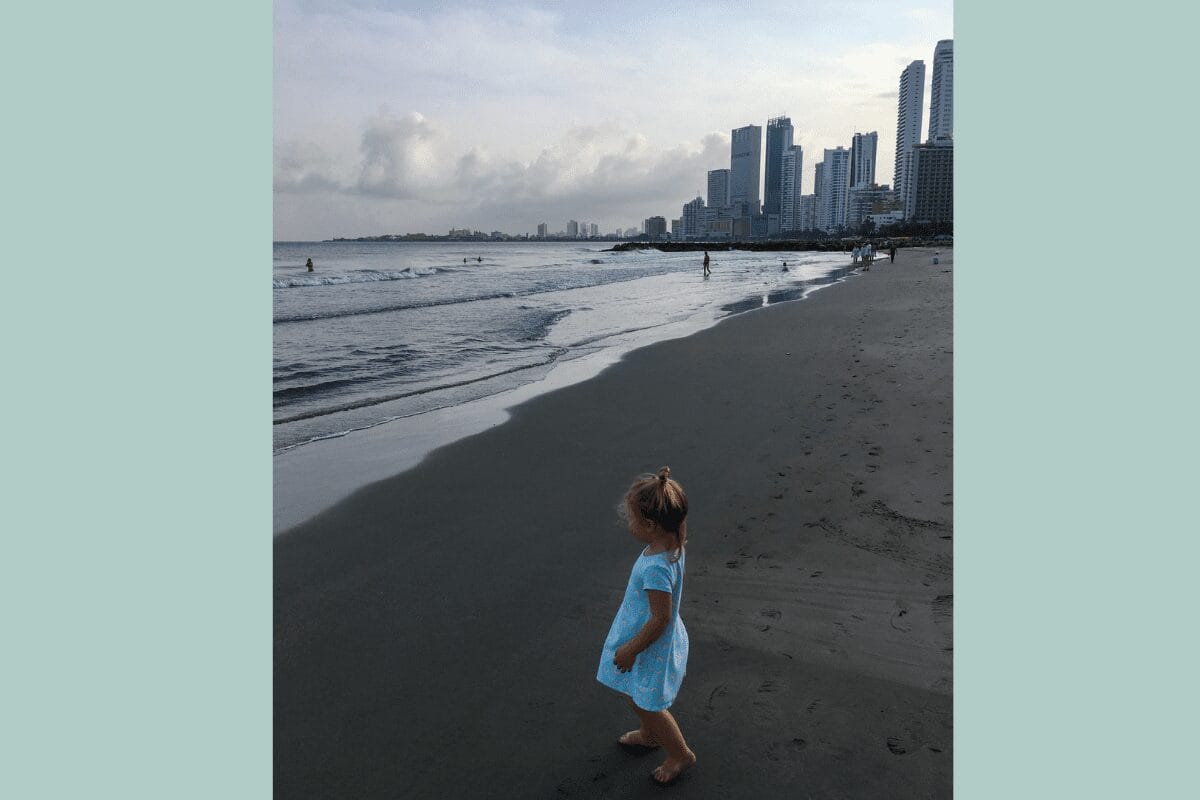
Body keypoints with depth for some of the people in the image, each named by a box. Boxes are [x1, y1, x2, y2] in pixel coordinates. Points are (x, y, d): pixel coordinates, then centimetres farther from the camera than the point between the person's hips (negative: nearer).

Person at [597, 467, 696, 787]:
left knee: (648, 704, 14)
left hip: (652, 647, -9)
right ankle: (649, 735, 55)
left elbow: (660, 618, -31)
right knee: (636, 696, 29)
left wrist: (631, 650, -17)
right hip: (645, 638, 9)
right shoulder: (671, 544, -11)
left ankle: (681, 755, 37)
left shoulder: (655, 567, -38)